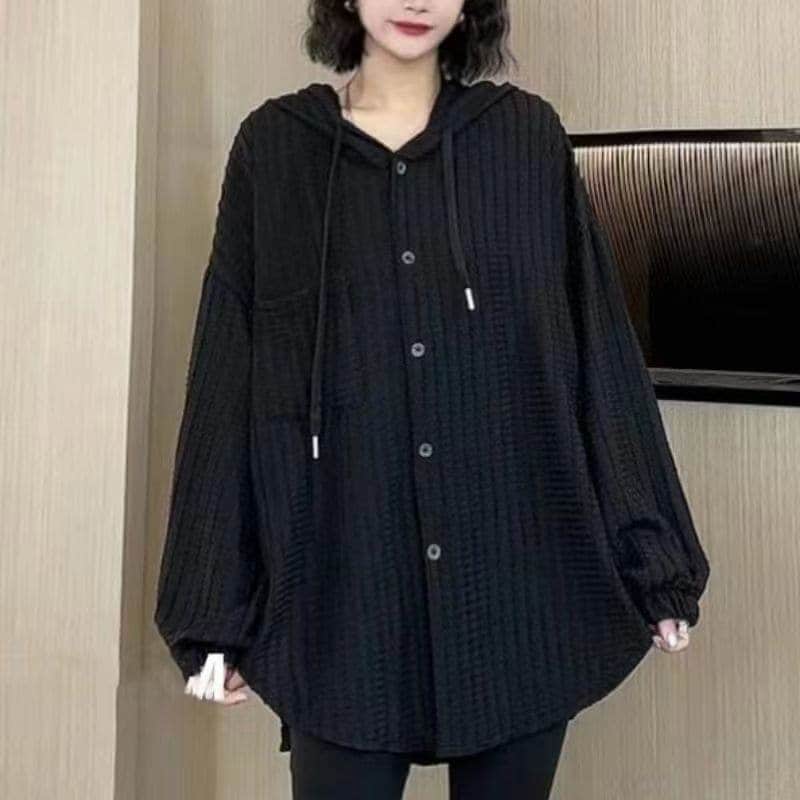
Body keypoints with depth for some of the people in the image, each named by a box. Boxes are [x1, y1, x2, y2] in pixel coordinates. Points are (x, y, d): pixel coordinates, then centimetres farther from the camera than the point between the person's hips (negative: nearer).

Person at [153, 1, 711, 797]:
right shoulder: (273, 144, 4)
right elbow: (227, 376, 3)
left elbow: (602, 351, 5)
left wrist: (653, 561, 2)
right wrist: (217, 608, 0)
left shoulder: (529, 137, 5)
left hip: (522, 583, 1)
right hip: (341, 588, 0)